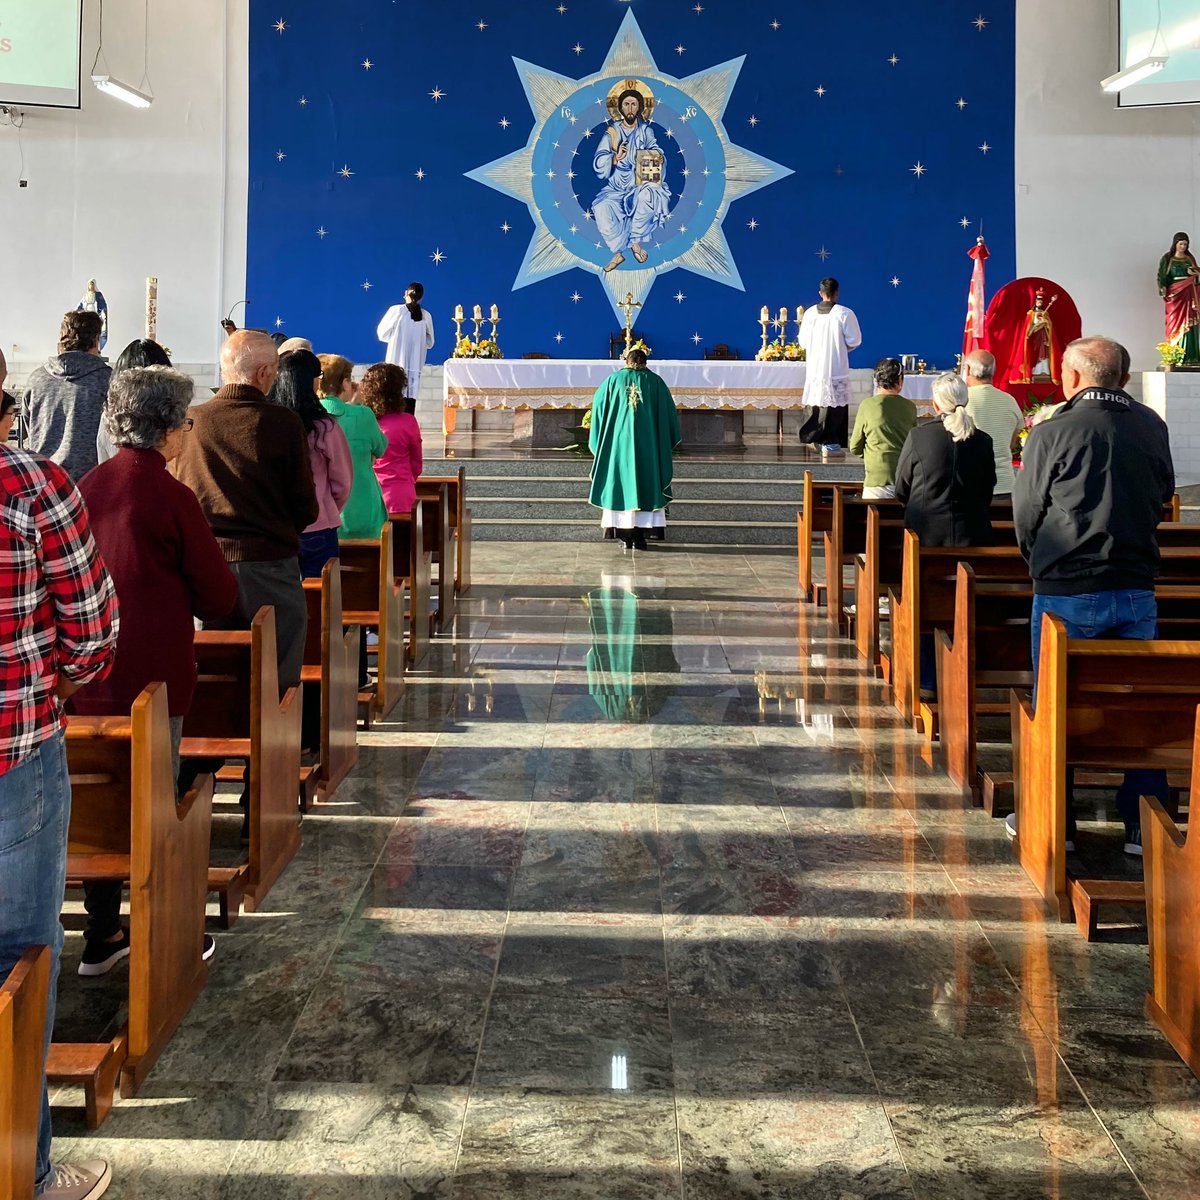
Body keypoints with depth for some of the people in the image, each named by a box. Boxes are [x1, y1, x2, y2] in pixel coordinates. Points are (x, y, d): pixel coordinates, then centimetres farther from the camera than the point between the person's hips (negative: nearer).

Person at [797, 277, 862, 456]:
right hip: (837, 368, -4)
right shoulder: (845, 313, -10)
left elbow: (803, 341, 7)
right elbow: (855, 340, -6)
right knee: (834, 404, 1)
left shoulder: (809, 313, 0)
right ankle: (829, 442, -1)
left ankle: (812, 438, 17)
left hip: (814, 367, 4)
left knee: (815, 403, 13)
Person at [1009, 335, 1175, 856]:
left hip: (1066, 593, -3)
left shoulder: (1052, 433, -12)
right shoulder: (1153, 428, 1)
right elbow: (1163, 496, 14)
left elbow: (1026, 514, -2)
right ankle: (1145, 827, 15)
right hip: (1138, 592, 4)